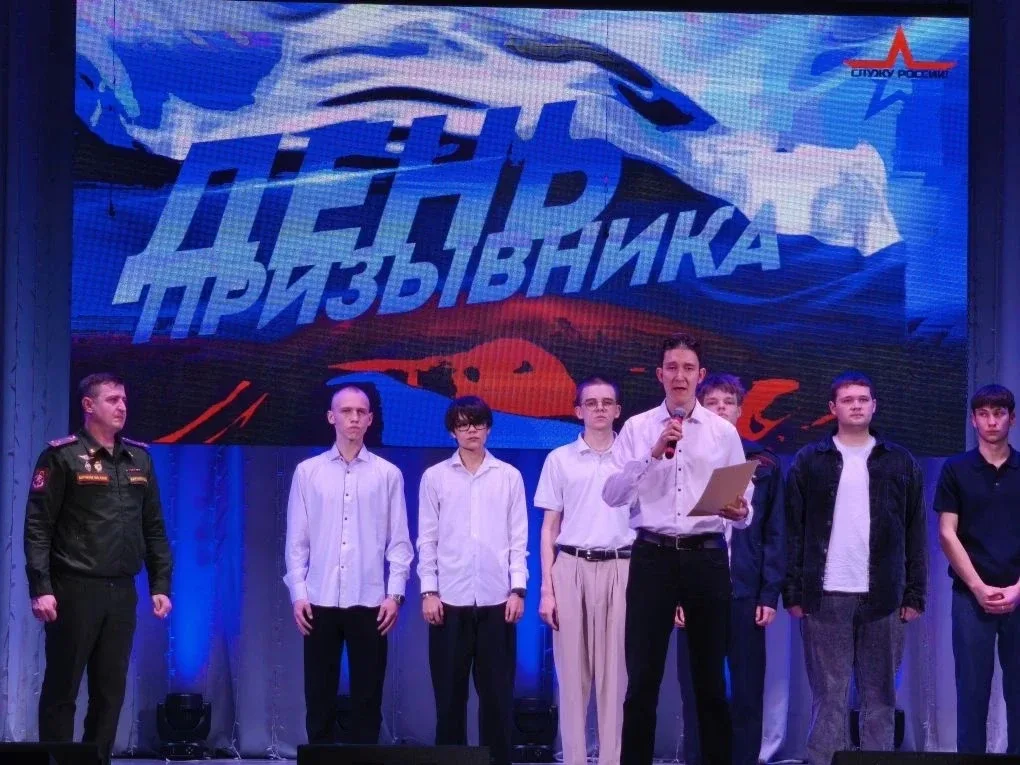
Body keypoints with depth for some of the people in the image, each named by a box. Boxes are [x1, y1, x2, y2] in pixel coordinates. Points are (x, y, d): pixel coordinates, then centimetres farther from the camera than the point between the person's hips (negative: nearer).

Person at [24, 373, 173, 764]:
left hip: (122, 591, 5)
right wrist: (41, 588, -16)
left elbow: (154, 529, 15)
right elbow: (37, 527, -9)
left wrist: (161, 584, 8)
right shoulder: (63, 456, -5)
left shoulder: (139, 458, 11)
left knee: (111, 689, 8)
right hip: (74, 589, -5)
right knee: (62, 688, 0)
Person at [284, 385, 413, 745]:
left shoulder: (388, 474, 4)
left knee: (367, 697, 2)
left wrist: (395, 593, -5)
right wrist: (298, 593, -2)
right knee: (319, 697, 3)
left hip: (369, 601, 0)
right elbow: (297, 539, 5)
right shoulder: (308, 472, 6)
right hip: (320, 601, 1)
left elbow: (399, 540, 3)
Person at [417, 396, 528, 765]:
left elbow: (519, 538, 6)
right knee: (449, 691, 2)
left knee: (497, 691, 1)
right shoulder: (435, 477, 6)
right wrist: (428, 590, -2)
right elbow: (427, 539, 5)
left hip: (496, 598, 0)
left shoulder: (509, 476, 7)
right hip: (450, 599, 0)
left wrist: (518, 588, -2)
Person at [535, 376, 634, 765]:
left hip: (620, 569, 0)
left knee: (616, 673, 0)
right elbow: (549, 529, 7)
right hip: (572, 568, 0)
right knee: (573, 673, 0)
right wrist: (546, 590, 0)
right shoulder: (559, 459, 7)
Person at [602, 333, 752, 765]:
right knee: (642, 676, -1)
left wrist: (740, 512, -18)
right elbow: (612, 494, -6)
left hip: (707, 556, 1)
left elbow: (743, 503, 6)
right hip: (652, 556, -1)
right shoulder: (637, 428, 4)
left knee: (710, 675, 7)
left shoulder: (724, 432, 7)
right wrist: (653, 454, -16)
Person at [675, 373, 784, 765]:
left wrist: (770, 594, -3)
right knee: (696, 693, 2)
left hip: (746, 592, 1)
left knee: (748, 694, 3)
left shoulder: (763, 463, 7)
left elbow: (775, 533, 5)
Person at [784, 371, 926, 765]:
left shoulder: (900, 462, 9)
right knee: (828, 696, 0)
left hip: (882, 597, 1)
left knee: (880, 696, 4)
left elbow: (916, 533, 8)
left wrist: (915, 594, 2)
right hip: (826, 595, -1)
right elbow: (794, 531, 4)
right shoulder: (810, 461, 6)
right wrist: (793, 592, -3)